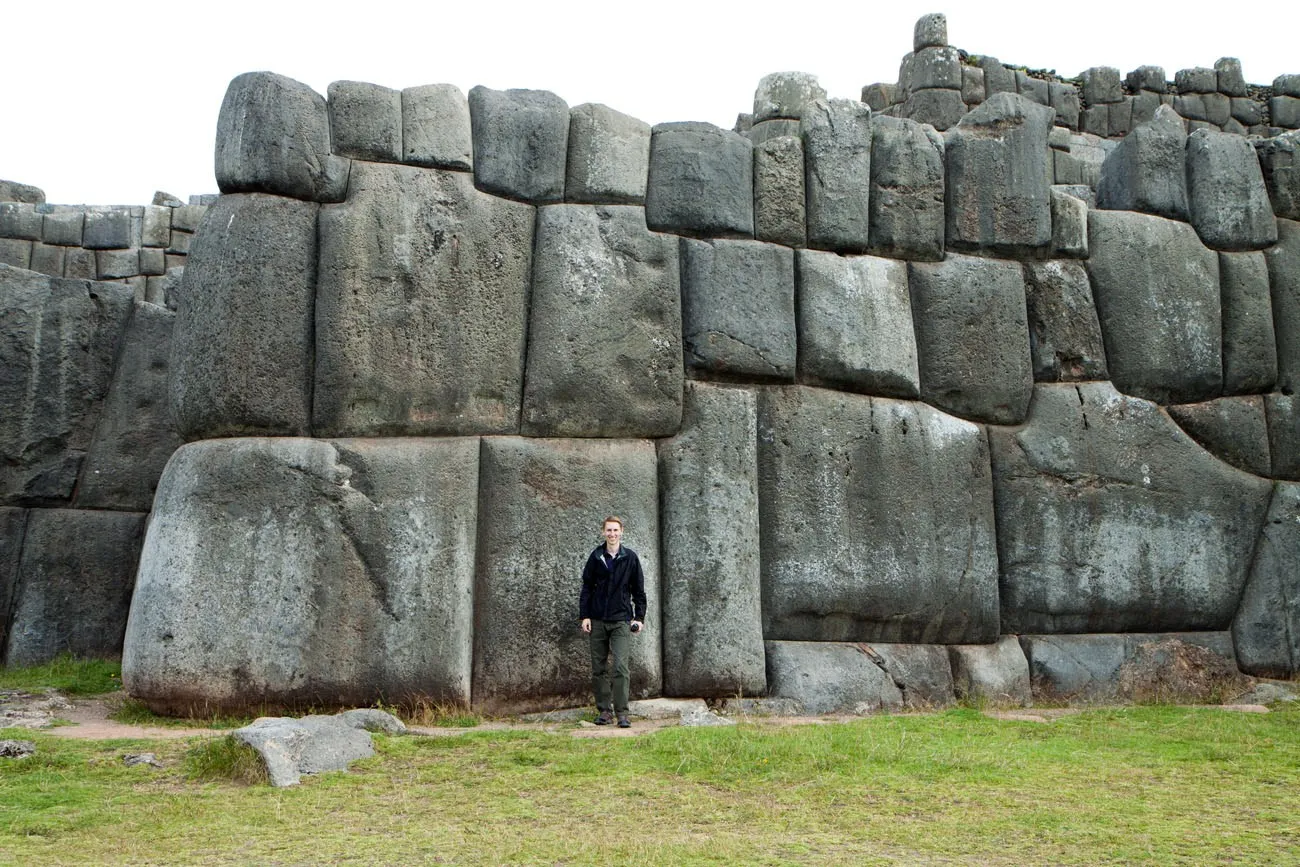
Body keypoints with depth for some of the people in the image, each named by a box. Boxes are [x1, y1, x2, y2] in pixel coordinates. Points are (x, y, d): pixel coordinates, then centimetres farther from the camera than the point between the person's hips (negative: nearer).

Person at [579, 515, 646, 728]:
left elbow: (638, 590, 7)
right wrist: (584, 615, 1)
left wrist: (639, 617, 2)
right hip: (597, 620, 2)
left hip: (621, 620, -2)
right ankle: (604, 710, 14)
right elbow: (587, 587, 8)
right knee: (599, 668, 5)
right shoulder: (596, 557, 6)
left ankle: (622, 713, -6)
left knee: (620, 667, -10)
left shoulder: (630, 557, 3)